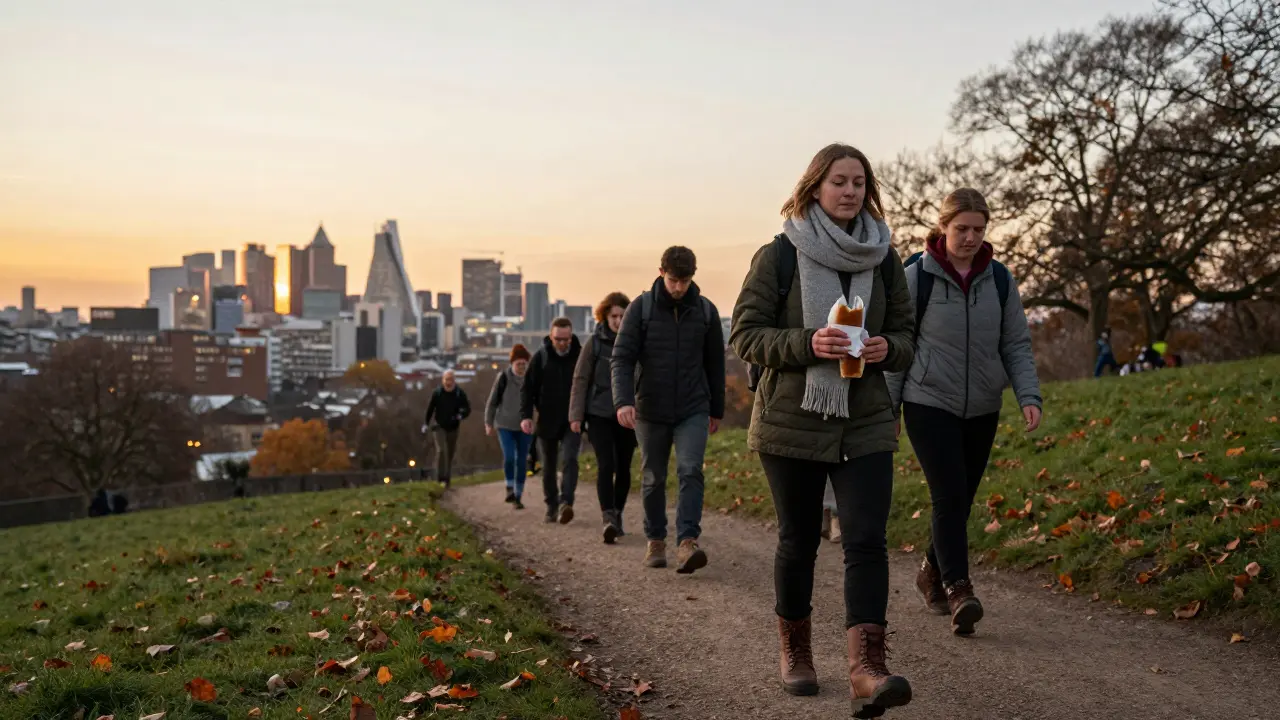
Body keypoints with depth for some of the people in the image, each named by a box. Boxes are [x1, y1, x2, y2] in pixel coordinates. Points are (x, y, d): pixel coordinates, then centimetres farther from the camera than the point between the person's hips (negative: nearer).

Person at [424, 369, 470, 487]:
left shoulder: (460, 393, -8)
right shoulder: (437, 393, -10)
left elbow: (467, 409, -4)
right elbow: (430, 409, 0)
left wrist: (461, 415, -25)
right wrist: (426, 424, 6)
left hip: (453, 428, 2)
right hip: (438, 426, -2)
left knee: (450, 453, 11)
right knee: (441, 450, -19)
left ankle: (447, 479, 26)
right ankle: (440, 478, -16)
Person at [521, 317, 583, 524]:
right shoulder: (541, 356, -2)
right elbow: (528, 388, -2)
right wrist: (525, 415, -14)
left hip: (572, 421, -1)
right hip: (547, 422, 2)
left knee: (569, 459, -19)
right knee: (549, 467, 11)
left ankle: (565, 503, -26)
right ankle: (551, 506, 23)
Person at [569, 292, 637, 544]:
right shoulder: (595, 343, -1)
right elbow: (580, 380, 1)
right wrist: (576, 415, -5)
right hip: (599, 414, -2)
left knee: (623, 468, 8)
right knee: (606, 466, -14)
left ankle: (618, 515, 25)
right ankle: (608, 519, -20)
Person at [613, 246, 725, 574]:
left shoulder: (705, 310, 2)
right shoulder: (640, 308, -5)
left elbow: (715, 363, 10)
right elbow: (621, 358, -10)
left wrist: (717, 409, 14)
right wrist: (623, 401, -25)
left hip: (693, 411, 0)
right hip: (650, 411, 0)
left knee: (691, 471, -15)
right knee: (654, 479, 10)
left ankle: (687, 541, -18)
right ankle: (655, 540, 24)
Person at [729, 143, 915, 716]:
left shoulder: (883, 259, 7)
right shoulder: (779, 255, -4)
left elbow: (905, 336, 13)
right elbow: (745, 334, -7)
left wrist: (886, 348, -11)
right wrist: (807, 344, -23)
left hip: (865, 425, 2)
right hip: (792, 421, -2)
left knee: (866, 540, -11)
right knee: (799, 538, 10)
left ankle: (866, 670, -14)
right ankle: (793, 651, 31)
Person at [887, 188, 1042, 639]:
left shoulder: (999, 280, 5)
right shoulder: (916, 277, -6)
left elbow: (1016, 345, 7)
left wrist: (1029, 396, -7)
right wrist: (886, 411, -2)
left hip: (982, 411, 4)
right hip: (929, 404, -4)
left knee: (960, 500, 11)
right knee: (949, 495, -15)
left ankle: (933, 572, 31)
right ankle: (958, 590, -14)